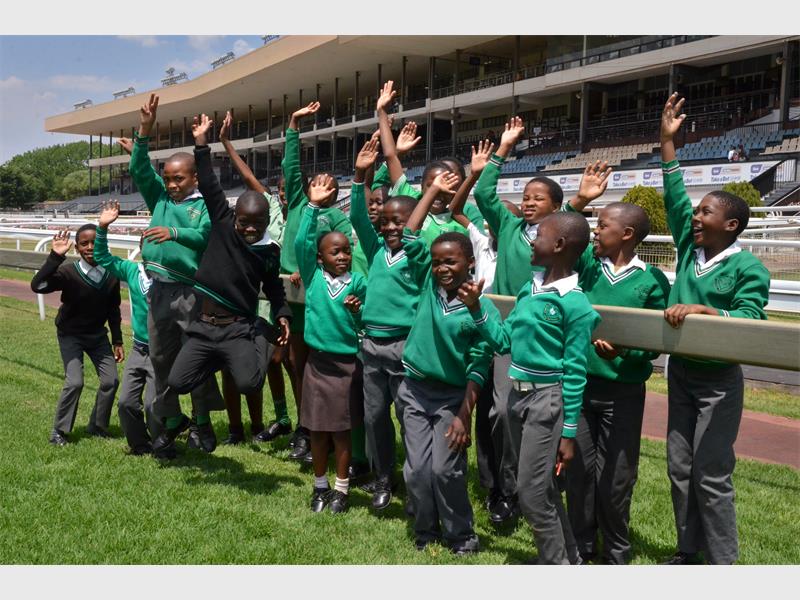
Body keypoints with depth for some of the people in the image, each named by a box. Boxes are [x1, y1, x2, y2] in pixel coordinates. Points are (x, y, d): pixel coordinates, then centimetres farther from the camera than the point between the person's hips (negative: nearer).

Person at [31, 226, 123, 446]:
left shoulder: (111, 275, -13)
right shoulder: (68, 272, -24)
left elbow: (113, 310, 1)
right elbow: (37, 285, -39)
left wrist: (117, 341, 4)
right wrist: (55, 256, -46)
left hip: (97, 334, 4)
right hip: (71, 334, -4)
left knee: (111, 380, -1)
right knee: (74, 382, -15)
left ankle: (97, 426, 20)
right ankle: (59, 431, 5)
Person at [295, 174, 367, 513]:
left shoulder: (358, 283, -5)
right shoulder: (313, 276, -2)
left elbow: (366, 324, -1)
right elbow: (302, 242, -14)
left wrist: (356, 312, -22)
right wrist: (313, 206, -19)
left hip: (347, 364, -2)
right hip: (317, 361, 2)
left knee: (341, 429, 7)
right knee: (317, 429, 11)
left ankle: (341, 488, 21)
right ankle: (320, 485, 27)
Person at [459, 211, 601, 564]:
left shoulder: (574, 304, -16)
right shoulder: (528, 289, 7)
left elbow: (575, 373, -14)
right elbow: (504, 340, 11)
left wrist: (569, 433, -13)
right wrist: (475, 308, 3)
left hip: (547, 399, -8)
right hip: (517, 394, 8)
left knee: (532, 493, -4)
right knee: (543, 488, 17)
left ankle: (556, 563, 15)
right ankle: (569, 559, 32)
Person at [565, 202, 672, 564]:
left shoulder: (652, 280, -8)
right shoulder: (588, 262, 2)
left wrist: (624, 352, -25)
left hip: (622, 392, -3)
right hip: (579, 383, 3)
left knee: (615, 476, 7)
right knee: (578, 469, 11)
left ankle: (616, 554, 27)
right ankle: (581, 547, 28)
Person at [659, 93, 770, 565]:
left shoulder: (748, 268, -12)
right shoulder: (689, 249, 3)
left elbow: (750, 318, -21)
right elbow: (675, 198, 5)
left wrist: (700, 309, -33)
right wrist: (668, 142, 3)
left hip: (718, 379, -6)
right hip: (680, 371, 6)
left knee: (712, 473, -4)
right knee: (680, 468, 11)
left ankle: (722, 563, 8)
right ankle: (689, 551, 24)